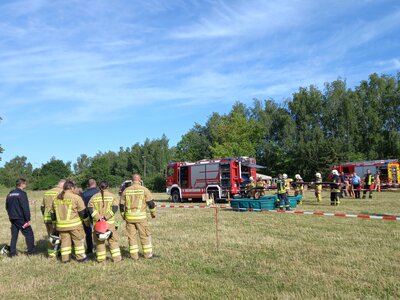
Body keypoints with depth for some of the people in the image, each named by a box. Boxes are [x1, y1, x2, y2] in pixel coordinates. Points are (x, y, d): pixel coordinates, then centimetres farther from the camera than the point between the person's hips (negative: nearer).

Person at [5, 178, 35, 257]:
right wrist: (28, 219, -17)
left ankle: (12, 252, 12)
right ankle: (31, 251, 4)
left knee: (14, 236, 13)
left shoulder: (10, 194, 11)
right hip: (21, 218, -7)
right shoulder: (22, 193, -14)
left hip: (12, 218, 7)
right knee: (29, 234, 2)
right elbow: (25, 208, -19)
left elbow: (7, 207, 18)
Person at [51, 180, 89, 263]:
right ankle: (80, 257, 12)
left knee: (65, 240, 13)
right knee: (78, 240, 7)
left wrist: (56, 223, 26)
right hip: (74, 224, -5)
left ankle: (65, 258, 17)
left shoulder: (56, 199, 9)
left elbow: (53, 214, 15)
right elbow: (83, 212, -6)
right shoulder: (76, 198, -9)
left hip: (61, 225, 5)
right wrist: (87, 222, 7)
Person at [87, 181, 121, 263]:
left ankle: (100, 258, 16)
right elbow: (115, 208, -10)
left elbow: (90, 208, -4)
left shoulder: (94, 197, 6)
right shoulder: (112, 196, 2)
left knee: (99, 240, 12)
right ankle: (116, 257, 3)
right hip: (110, 222, -2)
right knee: (113, 240, 6)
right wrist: (106, 216, -13)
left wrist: (97, 217, -9)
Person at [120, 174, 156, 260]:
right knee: (145, 235, 8)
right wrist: (153, 213, 13)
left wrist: (123, 215, 24)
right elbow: (151, 202, -3)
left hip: (129, 217, 3)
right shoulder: (144, 189, -4)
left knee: (131, 236, 11)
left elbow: (121, 204, 10)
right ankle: (147, 254, 13)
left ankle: (134, 255, 14)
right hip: (140, 216, -3)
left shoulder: (126, 190, 5)